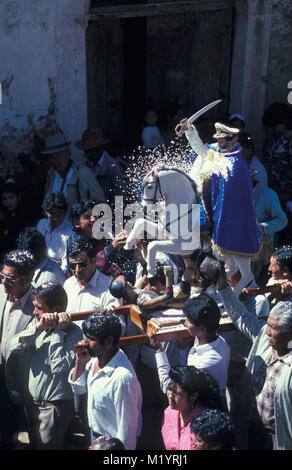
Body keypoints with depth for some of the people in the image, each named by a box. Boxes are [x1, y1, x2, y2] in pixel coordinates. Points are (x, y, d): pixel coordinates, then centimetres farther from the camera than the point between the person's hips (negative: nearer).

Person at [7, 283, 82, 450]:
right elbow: (15, 348, -9)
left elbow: (59, 368, -30)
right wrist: (37, 328, -21)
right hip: (32, 402, 7)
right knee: (33, 445, 22)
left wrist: (57, 332, -26)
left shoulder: (73, 332, -19)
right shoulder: (36, 323, 2)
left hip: (55, 406, -7)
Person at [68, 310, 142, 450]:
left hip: (112, 443, -7)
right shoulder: (95, 357, -8)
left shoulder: (123, 377, -33)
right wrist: (80, 362, -9)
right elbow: (78, 388, 8)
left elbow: (126, 429, -26)